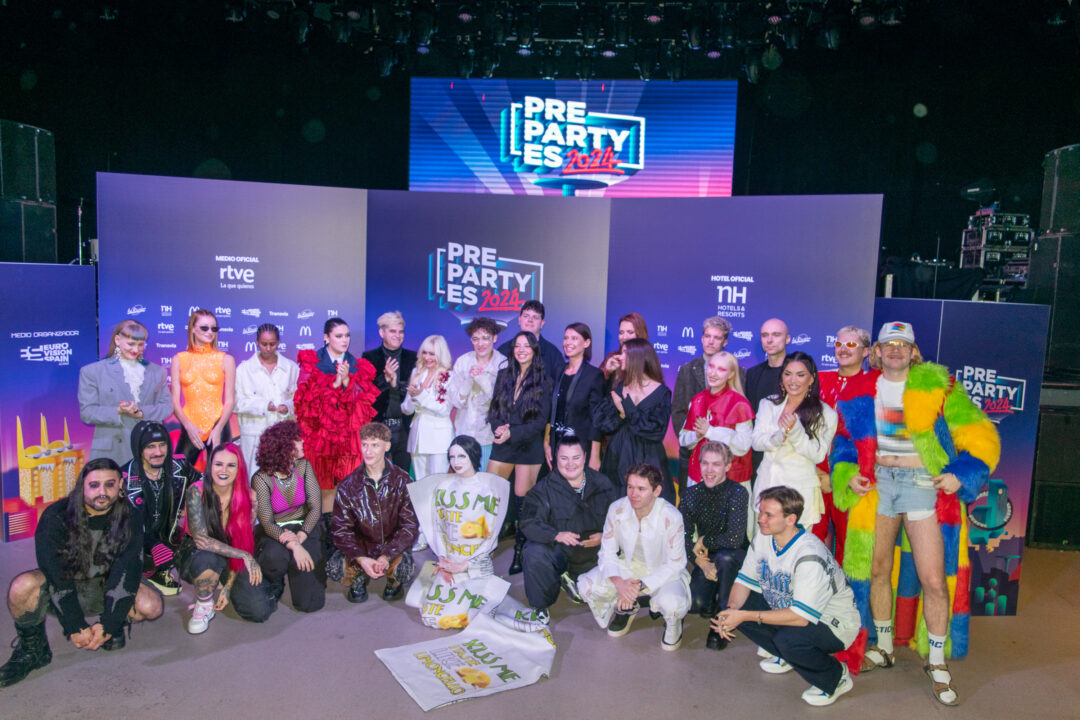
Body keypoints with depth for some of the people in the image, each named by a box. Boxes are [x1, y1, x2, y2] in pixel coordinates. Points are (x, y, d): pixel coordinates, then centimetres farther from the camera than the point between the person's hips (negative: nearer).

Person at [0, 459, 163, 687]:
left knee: (152, 605, -27)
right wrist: (75, 628, -29)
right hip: (59, 589, -1)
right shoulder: (56, 517, -18)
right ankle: (31, 649, -6)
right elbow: (56, 576, -23)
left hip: (104, 587, 1)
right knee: (23, 586, -33)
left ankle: (116, 627, 8)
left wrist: (108, 625, -28)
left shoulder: (129, 518, -13)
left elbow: (127, 572, -19)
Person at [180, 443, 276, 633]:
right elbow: (200, 540, -24)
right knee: (207, 559, -40)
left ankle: (221, 585, 16)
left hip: (234, 561, 3)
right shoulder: (197, 492, -19)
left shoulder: (248, 496, -12)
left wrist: (228, 587, -12)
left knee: (260, 611, -15)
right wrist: (245, 556, -28)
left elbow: (246, 544, -7)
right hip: (198, 555, -3)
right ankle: (203, 604, -7)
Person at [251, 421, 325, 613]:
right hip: (274, 532, -1)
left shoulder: (303, 466, -6)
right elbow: (267, 523, -18)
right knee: (274, 556, -39)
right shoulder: (261, 479, -14)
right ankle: (274, 586, -1)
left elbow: (315, 507, -8)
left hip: (305, 528, 1)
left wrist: (300, 536, -23)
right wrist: (293, 545, -32)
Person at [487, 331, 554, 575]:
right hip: (502, 444, 3)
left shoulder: (543, 381, -2)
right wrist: (498, 427, -10)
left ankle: (520, 553, 12)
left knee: (522, 501, 1)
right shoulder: (504, 375, 9)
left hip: (529, 447, -3)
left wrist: (512, 433, -16)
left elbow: (541, 420, -7)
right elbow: (494, 409, 11)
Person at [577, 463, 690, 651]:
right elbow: (607, 553, -8)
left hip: (664, 572, -3)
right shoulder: (617, 509, -17)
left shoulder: (671, 517, -25)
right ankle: (626, 607, 13)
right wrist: (619, 583, -28)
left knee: (671, 603, -35)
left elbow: (675, 564, -17)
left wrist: (640, 586, -28)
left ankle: (673, 622, 6)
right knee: (587, 585, -18)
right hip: (628, 567, 3)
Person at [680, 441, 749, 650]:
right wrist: (702, 563, -19)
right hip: (705, 560, 3)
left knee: (724, 557, -38)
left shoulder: (737, 492, -16)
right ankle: (711, 603, 16)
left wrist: (704, 541, -13)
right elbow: (684, 538, -5)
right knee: (694, 603, -23)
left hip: (735, 558, -3)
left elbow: (735, 539, -26)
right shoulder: (692, 494, -4)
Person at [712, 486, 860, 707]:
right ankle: (787, 656, 14)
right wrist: (731, 611, -23)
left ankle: (837, 677, -2)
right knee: (738, 607, -10)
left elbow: (801, 617, -34)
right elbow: (745, 580, -2)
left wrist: (746, 616, -33)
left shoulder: (810, 555, -32)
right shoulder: (763, 538, -9)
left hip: (834, 622, -7)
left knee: (789, 639, -35)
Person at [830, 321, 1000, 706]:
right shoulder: (861, 391, 5)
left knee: (934, 579, -4)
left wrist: (960, 475, -13)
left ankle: (937, 664, 16)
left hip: (924, 484, -3)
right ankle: (883, 648, 30)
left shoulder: (937, 386, -4)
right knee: (877, 569, 11)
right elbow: (846, 439, 15)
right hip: (876, 483, 3)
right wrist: (848, 475, 0)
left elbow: (980, 437, -2)